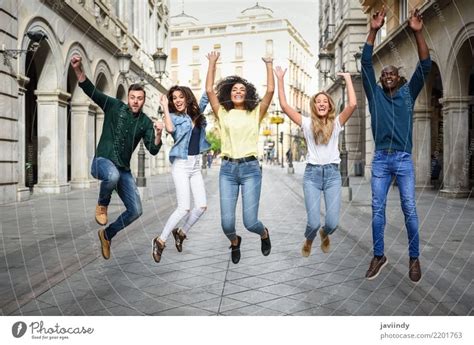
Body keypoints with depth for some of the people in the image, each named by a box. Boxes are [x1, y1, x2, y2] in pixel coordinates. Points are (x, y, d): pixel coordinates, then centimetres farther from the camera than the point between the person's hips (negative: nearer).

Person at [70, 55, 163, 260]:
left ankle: (107, 234, 26)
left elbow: (153, 150, -3)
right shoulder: (114, 106, -2)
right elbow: (90, 90, -11)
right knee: (113, 175, -43)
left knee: (135, 211, -1)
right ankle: (102, 205, -8)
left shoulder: (145, 122, 4)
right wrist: (78, 70, -27)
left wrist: (158, 134, -22)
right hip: (102, 161, -4)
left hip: (124, 169, 4)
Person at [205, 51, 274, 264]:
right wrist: (212, 63, 7)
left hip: (250, 168, -1)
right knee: (227, 223, -3)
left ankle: (264, 234, 33)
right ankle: (235, 243, 34)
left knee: (250, 222, -6)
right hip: (227, 169, 1)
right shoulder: (223, 113, 10)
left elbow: (270, 91, -2)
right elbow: (209, 90, 3)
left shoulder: (255, 113, 7)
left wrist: (269, 65, 3)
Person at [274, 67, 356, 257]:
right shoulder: (307, 123, 6)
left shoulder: (336, 123, 7)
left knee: (332, 223, -6)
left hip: (332, 173, 1)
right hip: (312, 173, -1)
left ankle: (324, 234, 33)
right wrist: (280, 79, 0)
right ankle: (308, 241, 29)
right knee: (314, 222, -8)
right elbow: (284, 106, 0)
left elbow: (353, 104, -7)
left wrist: (348, 79, -1)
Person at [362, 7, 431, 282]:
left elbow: (425, 66, -2)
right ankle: (379, 256, 14)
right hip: (380, 160, 1)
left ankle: (414, 258, 11)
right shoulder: (375, 94, 10)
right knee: (377, 210, 3)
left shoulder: (408, 93, 9)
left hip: (404, 159, -1)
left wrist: (418, 32, -12)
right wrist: (374, 31, -8)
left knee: (410, 210, -1)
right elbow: (366, 64, 1)